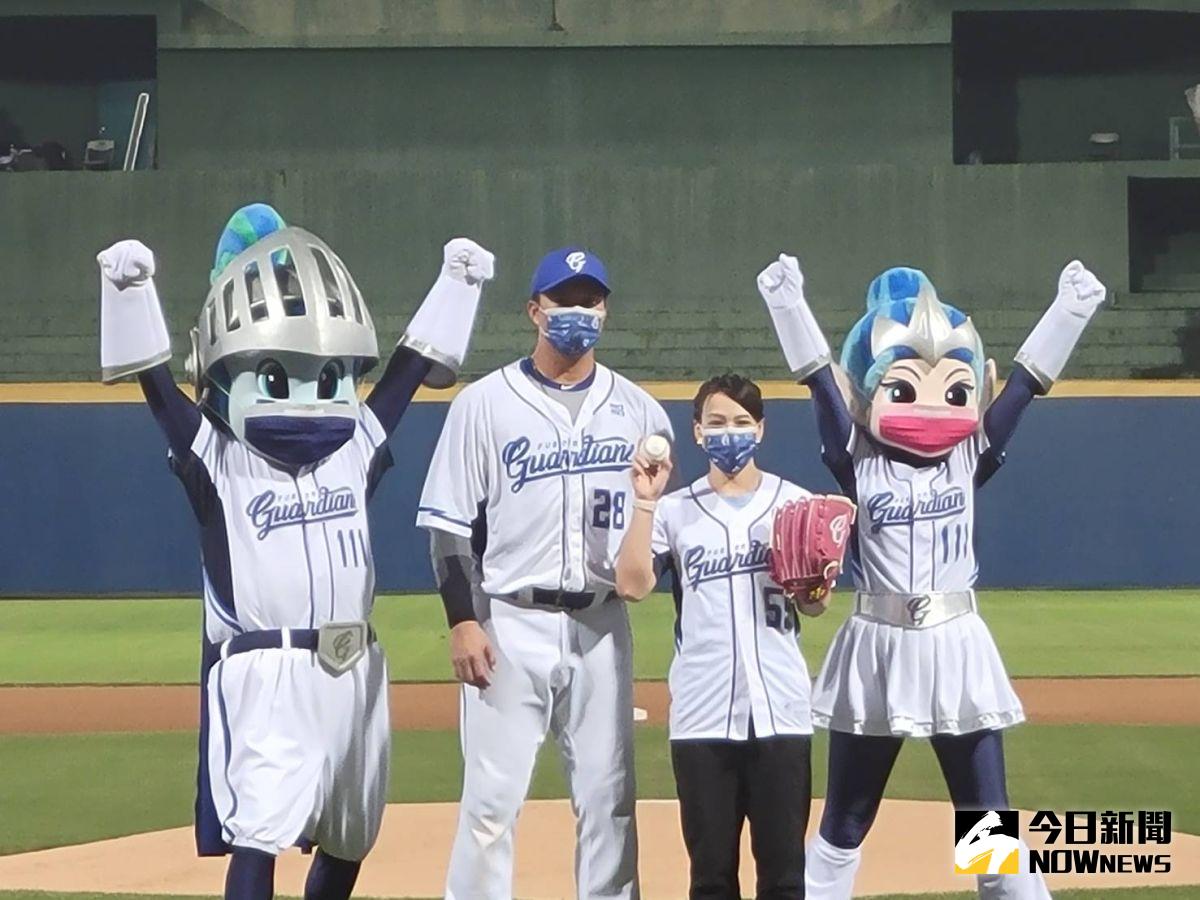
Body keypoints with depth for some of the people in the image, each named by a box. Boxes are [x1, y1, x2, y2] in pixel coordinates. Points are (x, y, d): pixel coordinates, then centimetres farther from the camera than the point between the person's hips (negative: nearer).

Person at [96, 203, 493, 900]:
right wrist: (130, 290, -26)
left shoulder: (355, 452, 10)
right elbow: (156, 384, -13)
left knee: (347, 842, 18)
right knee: (257, 836, -18)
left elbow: (410, 370, 15)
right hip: (263, 675, -6)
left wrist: (457, 284, 18)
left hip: (355, 673, 6)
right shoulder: (218, 461, -4)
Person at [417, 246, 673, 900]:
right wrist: (463, 621, -10)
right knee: (491, 797, -4)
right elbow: (450, 524, -1)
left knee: (608, 796, 7)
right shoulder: (484, 404, -1)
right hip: (510, 624, -3)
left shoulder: (638, 410, 9)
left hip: (602, 625, 3)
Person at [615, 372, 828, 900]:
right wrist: (644, 503, -11)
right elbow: (632, 585, -7)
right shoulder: (674, 511, 7)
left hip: (780, 711, 0)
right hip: (702, 715, 0)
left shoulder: (794, 503, 6)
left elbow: (816, 605, 5)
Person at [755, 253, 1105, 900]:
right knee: (843, 827, 10)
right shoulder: (859, 464, -2)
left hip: (958, 651, 1)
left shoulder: (971, 460, 2)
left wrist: (1070, 309, -8)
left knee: (991, 825, 7)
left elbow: (1025, 383, -3)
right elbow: (822, 383, -10)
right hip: (876, 650, -1)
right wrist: (788, 305, -18)